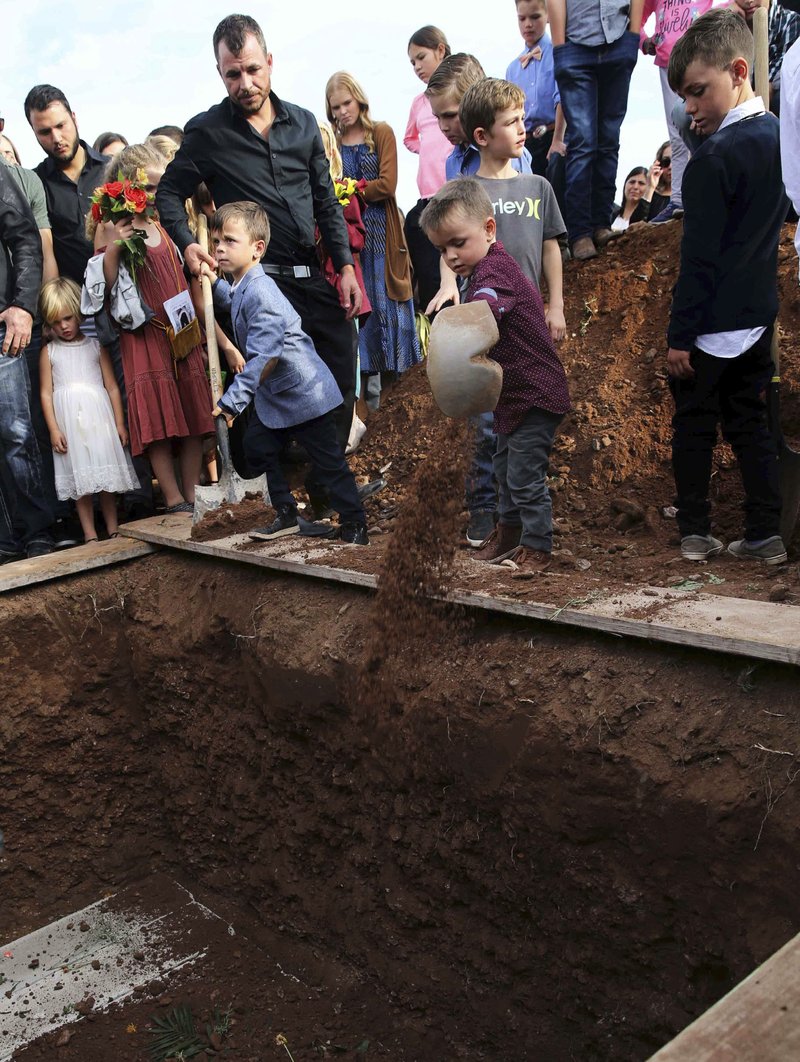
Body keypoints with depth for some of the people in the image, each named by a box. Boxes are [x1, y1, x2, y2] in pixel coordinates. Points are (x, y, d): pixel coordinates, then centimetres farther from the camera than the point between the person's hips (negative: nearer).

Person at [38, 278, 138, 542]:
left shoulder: (95, 346, 7)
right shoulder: (49, 352, 6)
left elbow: (112, 386, 6)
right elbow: (46, 393, 3)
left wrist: (119, 423, 1)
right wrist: (54, 429, -5)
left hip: (99, 417, 0)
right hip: (70, 421, 0)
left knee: (107, 474, 3)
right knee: (80, 479, 2)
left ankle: (113, 530, 13)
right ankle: (90, 534, 8)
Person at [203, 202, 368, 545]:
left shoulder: (260, 292, -25)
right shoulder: (243, 287, 5)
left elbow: (264, 358, -31)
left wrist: (232, 400, -30)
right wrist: (214, 283, 22)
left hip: (303, 391, -10)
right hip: (275, 394, 10)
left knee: (328, 461, -1)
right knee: (258, 446, 13)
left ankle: (354, 525, 10)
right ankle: (287, 515, 24)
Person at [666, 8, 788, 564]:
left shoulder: (714, 159, -18)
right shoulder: (778, 137, 6)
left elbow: (699, 259, -18)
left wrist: (680, 335, -14)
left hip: (712, 325, -7)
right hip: (759, 316, 7)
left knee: (694, 427, 6)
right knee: (751, 423, 14)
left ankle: (696, 532, 14)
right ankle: (765, 534, 14)